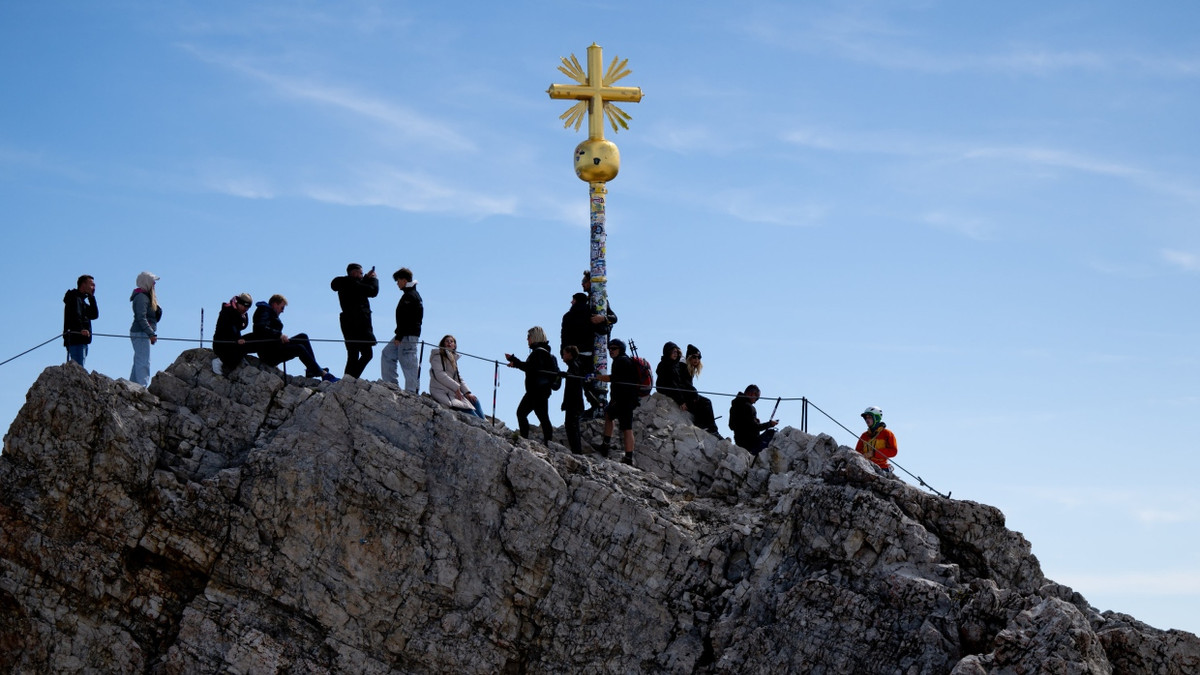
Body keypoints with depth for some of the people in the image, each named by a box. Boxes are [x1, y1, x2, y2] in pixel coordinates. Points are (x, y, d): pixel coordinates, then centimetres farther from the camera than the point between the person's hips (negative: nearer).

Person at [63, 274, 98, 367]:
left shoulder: (81, 300, 26)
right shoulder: (74, 297, -4)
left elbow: (94, 315, 18)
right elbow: (75, 314, -23)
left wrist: (91, 297, 12)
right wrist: (81, 329, -38)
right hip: (75, 339, -10)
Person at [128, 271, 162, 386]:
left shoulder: (146, 296, 18)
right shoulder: (141, 297, -14)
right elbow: (141, 317, -21)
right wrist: (151, 334, -23)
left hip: (143, 334, 11)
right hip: (141, 334, -11)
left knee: (138, 362, 13)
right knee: (143, 362, -13)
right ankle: (142, 387, -16)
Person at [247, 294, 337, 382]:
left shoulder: (271, 314, 25)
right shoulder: (265, 311, -7)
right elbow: (260, 328, -26)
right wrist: (279, 335, -29)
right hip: (268, 353, -11)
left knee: (303, 337, 4)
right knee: (299, 348, -23)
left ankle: (312, 370, -6)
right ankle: (323, 374, -27)